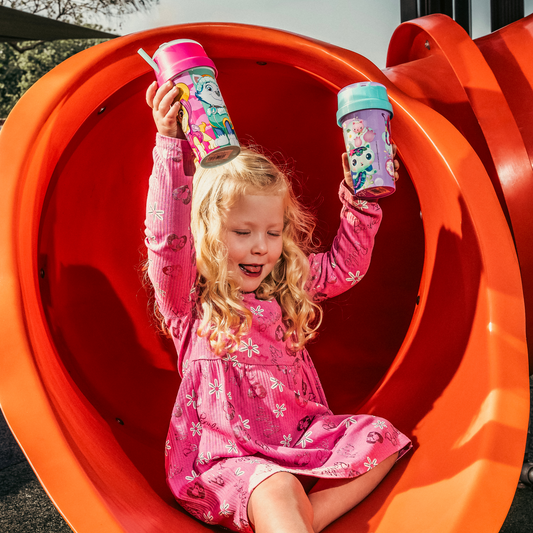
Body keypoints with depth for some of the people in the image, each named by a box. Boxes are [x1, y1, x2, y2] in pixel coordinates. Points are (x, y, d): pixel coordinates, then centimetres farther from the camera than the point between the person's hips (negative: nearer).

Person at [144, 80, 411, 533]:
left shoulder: (286, 290, 11)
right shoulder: (188, 299, -5)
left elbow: (344, 266, 16)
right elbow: (168, 242, -23)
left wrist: (361, 199, 3)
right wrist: (172, 145, -32)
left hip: (297, 438, 6)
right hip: (225, 456, -6)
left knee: (378, 435, -13)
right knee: (275, 490, -36)